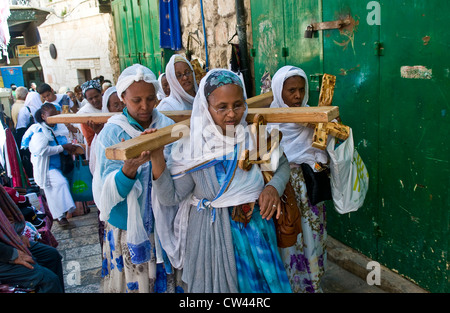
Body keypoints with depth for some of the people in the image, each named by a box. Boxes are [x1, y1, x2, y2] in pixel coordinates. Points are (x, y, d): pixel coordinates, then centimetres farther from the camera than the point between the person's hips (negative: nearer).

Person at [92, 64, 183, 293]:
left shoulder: (167, 126, 0)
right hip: (128, 229, -2)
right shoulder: (112, 133, -9)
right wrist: (129, 168, -37)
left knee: (167, 281, 14)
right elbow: (110, 191, -20)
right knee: (133, 282, 11)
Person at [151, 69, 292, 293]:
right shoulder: (192, 146, -11)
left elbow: (283, 164, 8)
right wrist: (157, 160, -25)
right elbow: (170, 197, -11)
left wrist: (274, 186, -13)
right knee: (217, 283, 15)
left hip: (256, 229, 3)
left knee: (262, 283, 18)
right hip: (211, 237, -2)